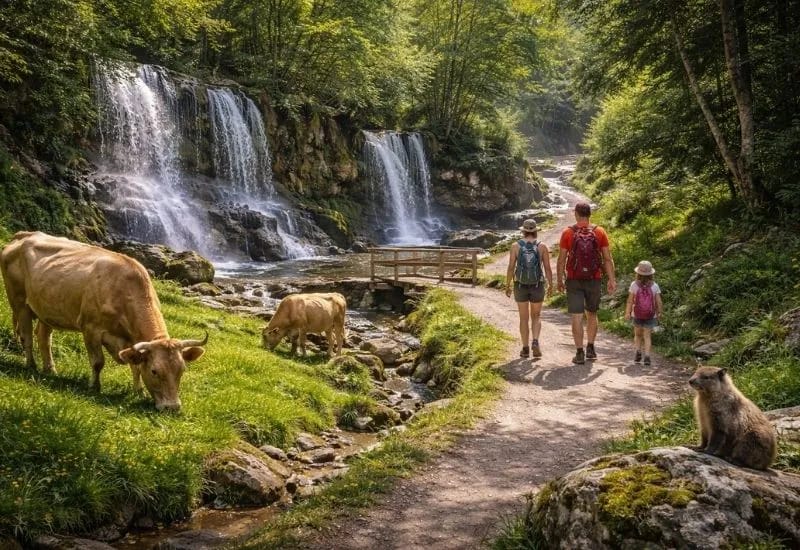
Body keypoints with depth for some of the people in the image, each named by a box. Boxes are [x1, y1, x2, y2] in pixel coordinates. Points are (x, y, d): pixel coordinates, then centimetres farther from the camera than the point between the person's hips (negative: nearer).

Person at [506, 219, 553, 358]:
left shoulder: (516, 246, -5)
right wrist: (551, 285, 7)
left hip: (520, 286, 0)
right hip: (537, 286, 0)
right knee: (536, 317, 13)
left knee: (524, 318, 10)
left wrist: (507, 286, 3)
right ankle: (535, 342, -10)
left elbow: (511, 268, -7)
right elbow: (547, 268, -5)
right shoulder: (542, 246, -5)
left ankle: (525, 349, 10)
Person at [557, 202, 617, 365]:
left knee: (577, 317, 0)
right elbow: (608, 258, -2)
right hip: (594, 280, 2)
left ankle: (580, 353, -2)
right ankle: (590, 348, 22)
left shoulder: (567, 233, -5)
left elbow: (561, 259, -4)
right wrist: (612, 280, 2)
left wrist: (559, 281, 5)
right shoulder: (599, 232, -1)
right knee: (592, 314, 20)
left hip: (574, 281, -2)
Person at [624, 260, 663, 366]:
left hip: (637, 315, 0)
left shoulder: (634, 285, -10)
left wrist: (627, 313, 0)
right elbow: (659, 302, -4)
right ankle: (647, 356, -9)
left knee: (638, 334, 19)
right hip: (650, 316, 0)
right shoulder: (654, 286, -7)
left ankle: (638, 351, 5)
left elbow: (630, 301, -9)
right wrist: (659, 313, 11)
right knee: (647, 336, 3)